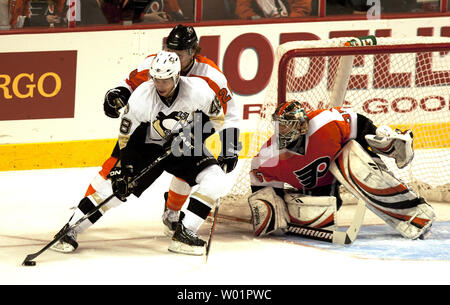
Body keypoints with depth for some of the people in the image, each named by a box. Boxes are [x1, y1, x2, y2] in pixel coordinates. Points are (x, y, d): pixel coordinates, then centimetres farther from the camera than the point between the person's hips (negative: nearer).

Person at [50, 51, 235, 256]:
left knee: (215, 180, -21)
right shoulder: (141, 97, -24)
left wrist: (191, 135, -19)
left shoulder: (197, 90, -24)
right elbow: (127, 138, -15)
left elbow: (215, 116, -6)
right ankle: (70, 230, -1)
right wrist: (123, 169, -22)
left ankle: (184, 233, -15)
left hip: (185, 147, 1)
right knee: (114, 187, -11)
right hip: (147, 146, -1)